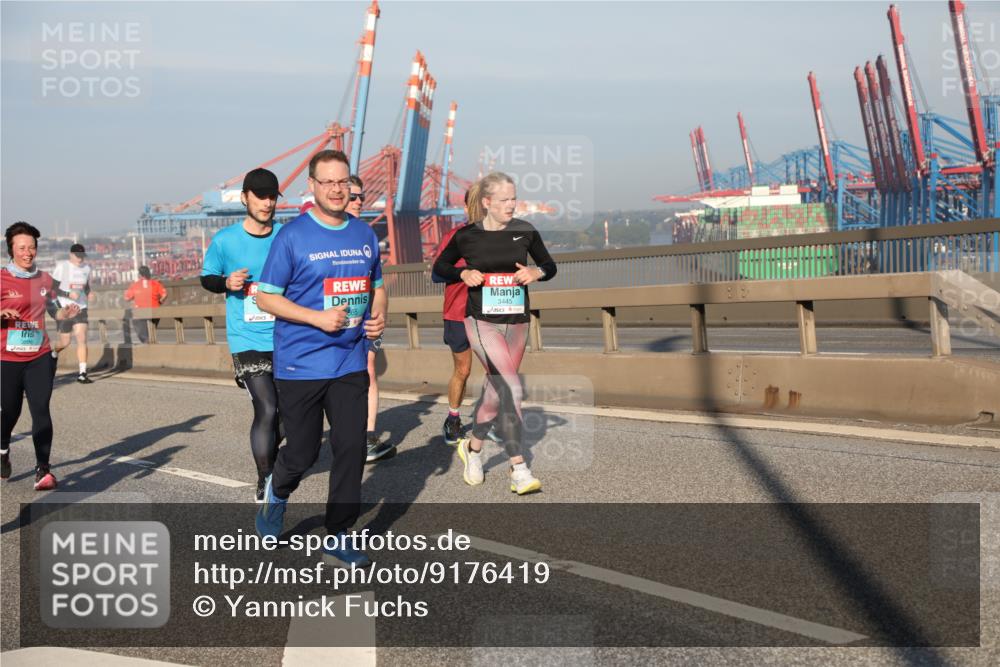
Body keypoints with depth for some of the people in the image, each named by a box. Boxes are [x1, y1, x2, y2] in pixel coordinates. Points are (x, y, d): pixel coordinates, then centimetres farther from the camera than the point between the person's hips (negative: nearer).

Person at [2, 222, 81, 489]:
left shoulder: (45, 279, 8)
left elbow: (53, 311, 21)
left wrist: (66, 313, 0)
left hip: (40, 356, 2)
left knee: (41, 410, -9)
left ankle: (42, 470, -6)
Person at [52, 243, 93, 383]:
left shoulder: (86, 268, 5)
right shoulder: (62, 266, -9)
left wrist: (89, 293, -2)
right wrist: (68, 294, -23)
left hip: (81, 308, 3)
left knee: (82, 339, -9)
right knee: (65, 342, 5)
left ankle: (82, 374, -8)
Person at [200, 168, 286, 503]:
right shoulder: (225, 240, -4)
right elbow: (206, 277, 7)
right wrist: (226, 283, -13)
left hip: (285, 340, 4)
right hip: (247, 341, -3)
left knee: (280, 411, 15)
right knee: (266, 409, -14)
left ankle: (269, 460, 40)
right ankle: (264, 483, -1)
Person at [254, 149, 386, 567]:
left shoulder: (364, 234, 8)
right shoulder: (292, 236, -8)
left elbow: (377, 286, 20)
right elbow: (266, 297, -7)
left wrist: (378, 317, -2)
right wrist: (319, 318, -18)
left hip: (350, 364, 4)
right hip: (300, 364, -4)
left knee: (351, 449, 1)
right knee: (303, 452, 5)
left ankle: (337, 539, 12)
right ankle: (277, 493, 40)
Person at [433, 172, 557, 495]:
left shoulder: (525, 231, 1)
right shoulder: (467, 235, -3)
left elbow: (550, 266, 13)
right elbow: (440, 266, 11)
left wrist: (536, 272, -9)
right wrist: (463, 274, -8)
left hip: (517, 322, 4)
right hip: (482, 321, -4)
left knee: (496, 392, 13)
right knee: (511, 388, -19)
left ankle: (473, 447, 39)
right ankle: (518, 468, -15)